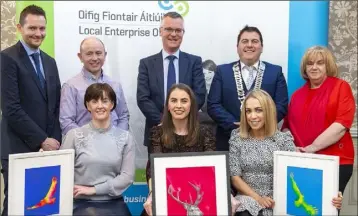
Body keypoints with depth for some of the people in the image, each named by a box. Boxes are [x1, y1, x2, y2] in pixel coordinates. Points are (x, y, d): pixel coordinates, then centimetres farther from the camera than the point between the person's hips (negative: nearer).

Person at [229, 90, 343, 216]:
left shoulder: (283, 139, -2)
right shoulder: (237, 138, 0)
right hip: (248, 199, 0)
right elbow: (235, 177, -2)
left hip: (277, 201, 0)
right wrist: (258, 198, -15)